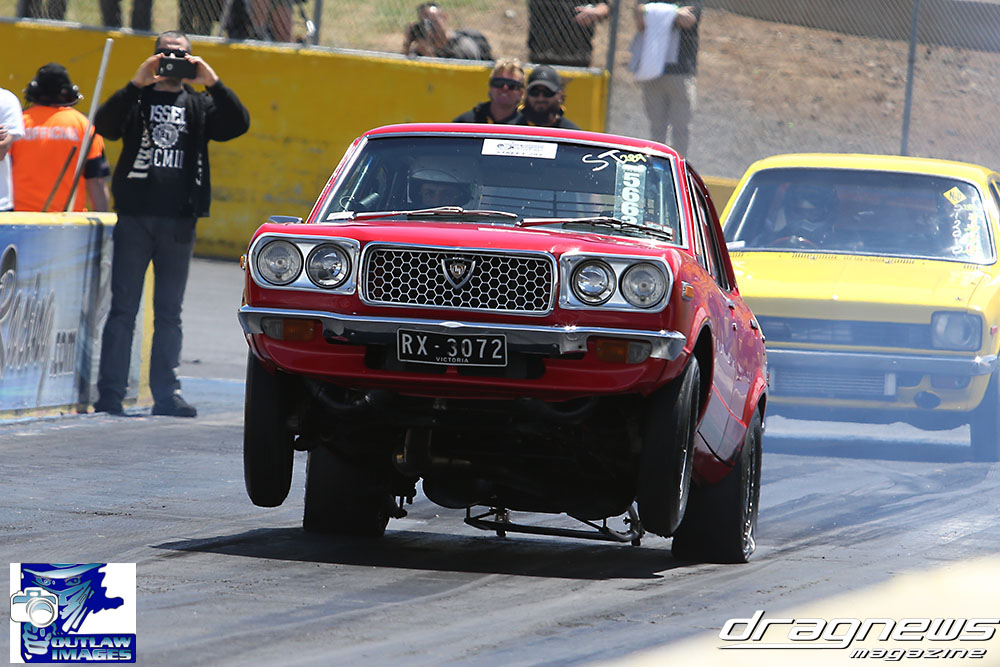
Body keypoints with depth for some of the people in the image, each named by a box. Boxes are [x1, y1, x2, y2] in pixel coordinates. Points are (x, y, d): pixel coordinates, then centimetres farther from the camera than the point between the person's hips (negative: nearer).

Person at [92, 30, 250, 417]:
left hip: (178, 222, 2)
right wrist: (137, 84, -18)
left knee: (169, 312, 6)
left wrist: (212, 83, -13)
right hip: (134, 218, -2)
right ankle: (110, 393, -3)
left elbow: (238, 124, -2)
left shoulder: (199, 105, 14)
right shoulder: (136, 99, 9)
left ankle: (166, 393, 9)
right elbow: (104, 125, -9)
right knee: (123, 309, -3)